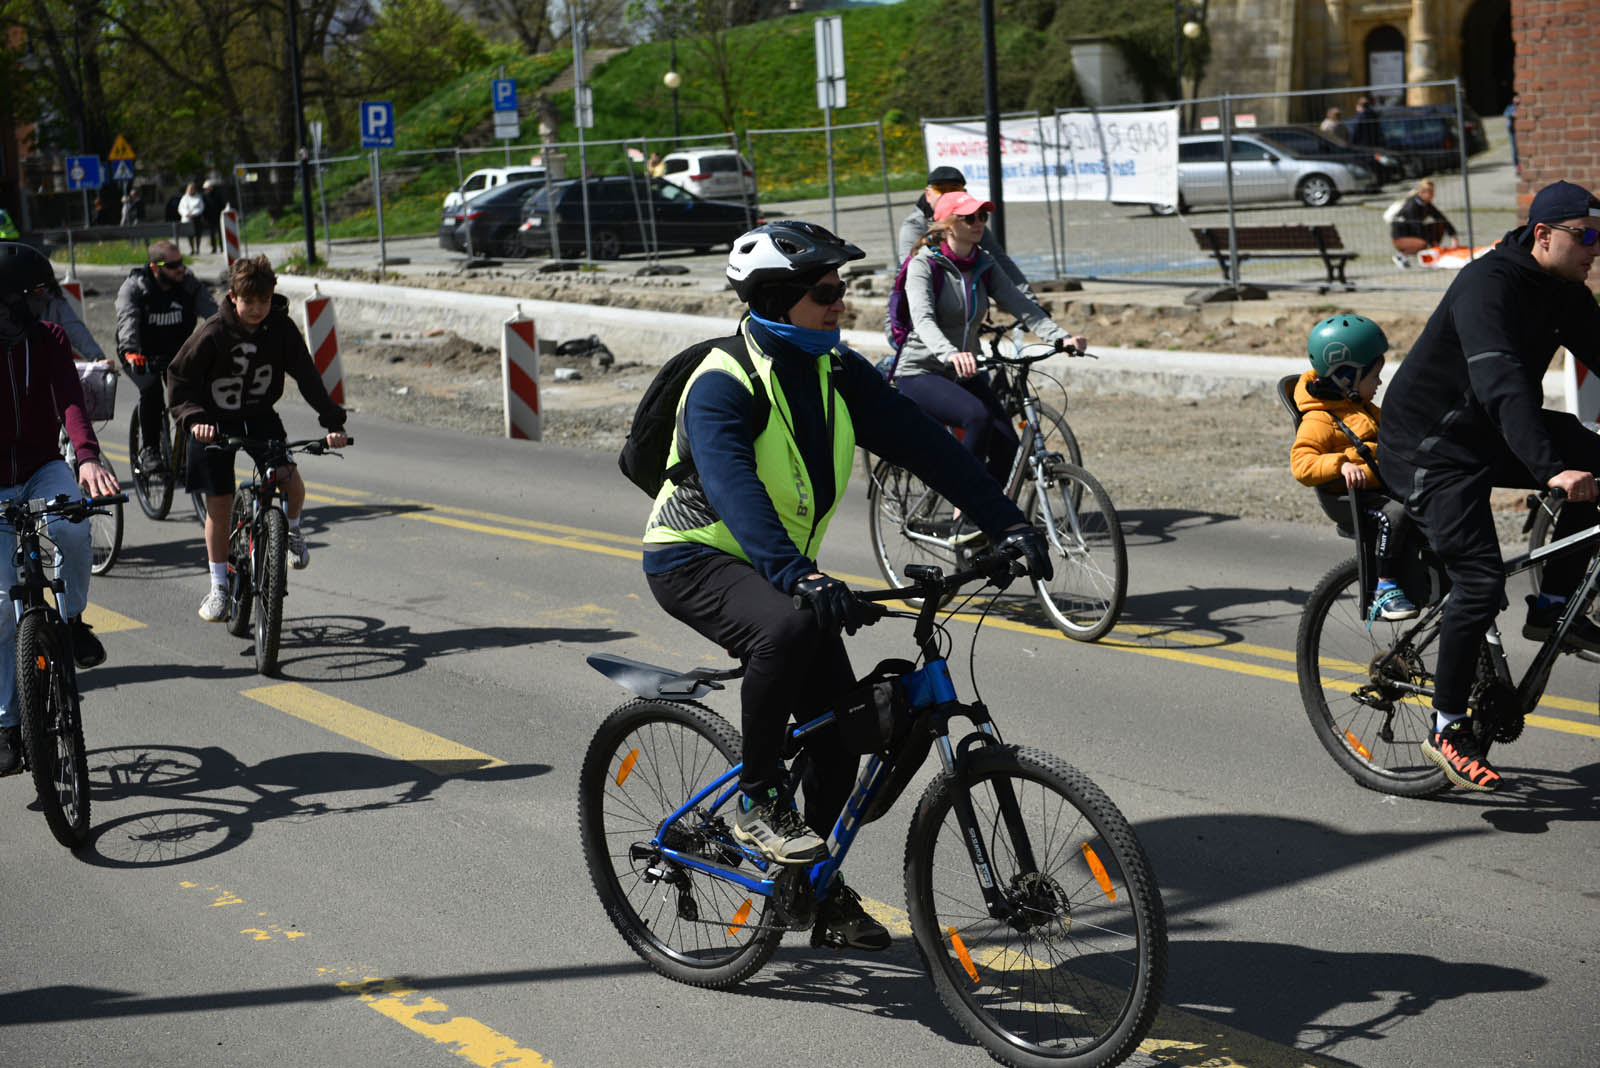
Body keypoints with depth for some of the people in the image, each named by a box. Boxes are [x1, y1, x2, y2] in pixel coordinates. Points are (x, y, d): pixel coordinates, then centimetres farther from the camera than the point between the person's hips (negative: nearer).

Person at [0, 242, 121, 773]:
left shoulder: (47, 338, -6)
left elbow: (69, 401, -21)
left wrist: (88, 457, -40)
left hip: (43, 469, 1)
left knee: (71, 528, -34)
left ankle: (73, 620, -6)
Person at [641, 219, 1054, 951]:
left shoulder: (837, 371, -2)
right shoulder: (722, 386, -24)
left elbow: (921, 442, -7)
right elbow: (734, 488, -40)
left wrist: (1004, 522, -17)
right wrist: (797, 576, -55)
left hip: (783, 563, 7)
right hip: (694, 560, -7)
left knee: (839, 722, 1)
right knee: (789, 626, -37)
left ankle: (823, 893, 20)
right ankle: (757, 801, -18)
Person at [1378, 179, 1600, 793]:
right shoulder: (1489, 285, -24)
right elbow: (1503, 385, -37)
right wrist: (1551, 469, -47)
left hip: (1489, 436, 8)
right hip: (1429, 448, -8)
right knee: (1481, 581, -17)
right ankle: (1447, 729, -4)